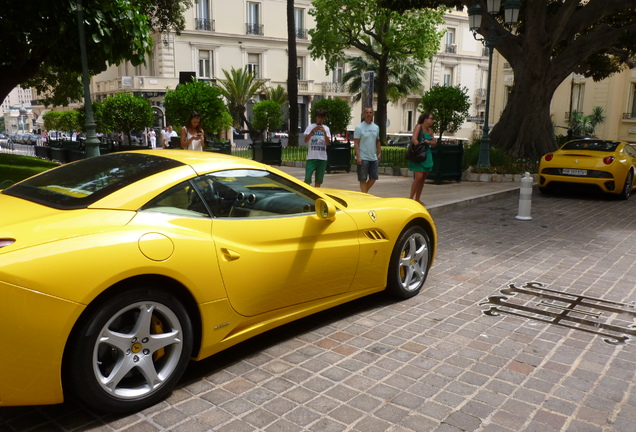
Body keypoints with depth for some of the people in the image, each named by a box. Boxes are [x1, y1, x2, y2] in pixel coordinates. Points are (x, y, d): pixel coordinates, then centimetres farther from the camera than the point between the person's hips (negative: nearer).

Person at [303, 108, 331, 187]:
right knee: (307, 178, -8)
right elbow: (306, 140, -9)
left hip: (322, 158, 3)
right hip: (311, 157, -3)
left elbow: (328, 143, -1)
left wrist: (324, 132, -14)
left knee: (319, 179, 7)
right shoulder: (310, 127, 3)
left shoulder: (326, 128, 10)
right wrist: (313, 131, -19)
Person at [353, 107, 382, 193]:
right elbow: (356, 143, -11)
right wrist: (358, 157, -19)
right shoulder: (359, 128, -7)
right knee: (363, 179, -1)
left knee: (373, 178, 9)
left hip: (373, 158, 6)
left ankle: (364, 192, 26)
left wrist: (379, 153, 10)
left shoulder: (376, 127, 12)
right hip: (363, 158, -6)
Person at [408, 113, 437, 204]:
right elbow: (414, 139, -16)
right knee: (419, 177, -18)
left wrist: (428, 142, -8)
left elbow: (434, 143, 11)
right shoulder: (419, 126, -3)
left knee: (423, 178, 8)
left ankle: (417, 199, 15)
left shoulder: (430, 130, 16)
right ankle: (411, 198, -7)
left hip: (427, 156, 8)